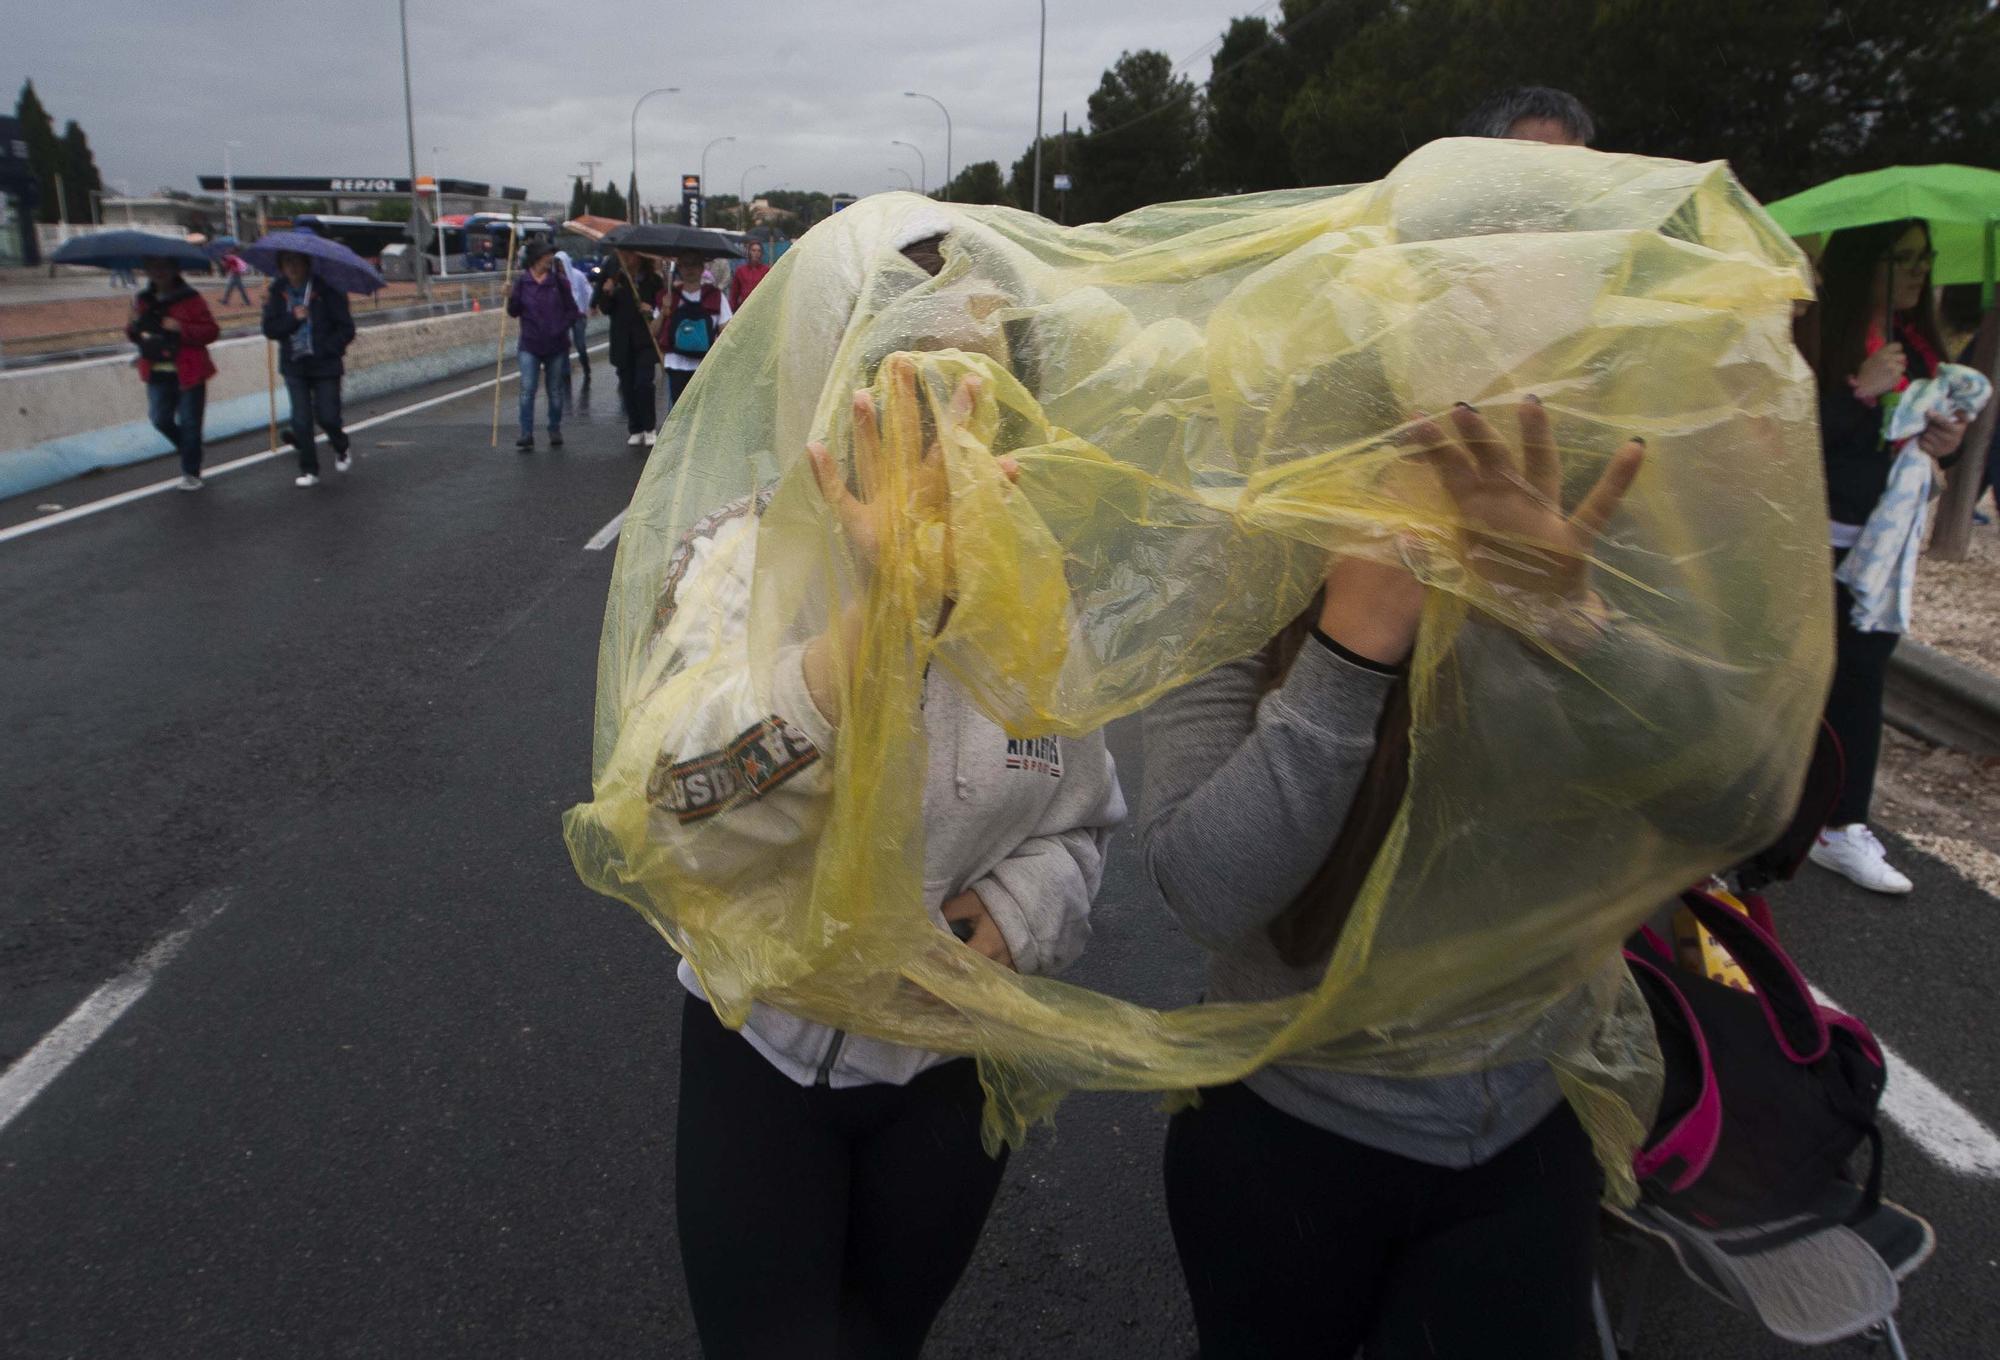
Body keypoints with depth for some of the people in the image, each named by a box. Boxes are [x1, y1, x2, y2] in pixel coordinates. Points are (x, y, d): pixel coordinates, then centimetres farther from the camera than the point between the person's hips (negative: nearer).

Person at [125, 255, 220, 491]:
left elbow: (211, 331, -10)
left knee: (189, 423, 2)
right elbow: (133, 331, 19)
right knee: (160, 419, 1)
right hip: (158, 373, 5)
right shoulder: (143, 300, 9)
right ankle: (190, 452, 29)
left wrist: (181, 328, -23)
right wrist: (133, 330, -5)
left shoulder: (189, 299, -5)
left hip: (188, 372, -5)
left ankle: (191, 473, 12)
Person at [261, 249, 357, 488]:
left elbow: (346, 329, -7)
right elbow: (270, 328, -2)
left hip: (325, 364, -3)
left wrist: (327, 349, -15)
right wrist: (293, 318, -19)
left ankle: (341, 450, 28)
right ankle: (308, 470, 10)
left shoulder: (326, 289, -7)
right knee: (301, 419, 1)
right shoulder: (278, 292, 3)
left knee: (327, 415, -5)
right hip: (294, 365, 3)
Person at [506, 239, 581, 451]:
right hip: (530, 346, 0)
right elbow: (514, 312, 4)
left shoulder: (559, 280, -1)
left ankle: (555, 431, 24)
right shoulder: (522, 281, 0)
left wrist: (561, 329, -9)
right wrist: (510, 297, -14)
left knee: (555, 391, 9)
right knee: (527, 390, -8)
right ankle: (526, 435, -7)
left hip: (556, 346, 1)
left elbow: (572, 310, 3)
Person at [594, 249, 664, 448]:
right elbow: (605, 309, 8)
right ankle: (635, 429, 16)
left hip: (646, 339, -3)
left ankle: (650, 428, 0)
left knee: (643, 382, -13)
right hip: (622, 340, 3)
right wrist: (607, 293, -10)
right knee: (627, 385, 6)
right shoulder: (615, 277, 5)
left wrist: (653, 311, -16)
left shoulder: (652, 279, -2)